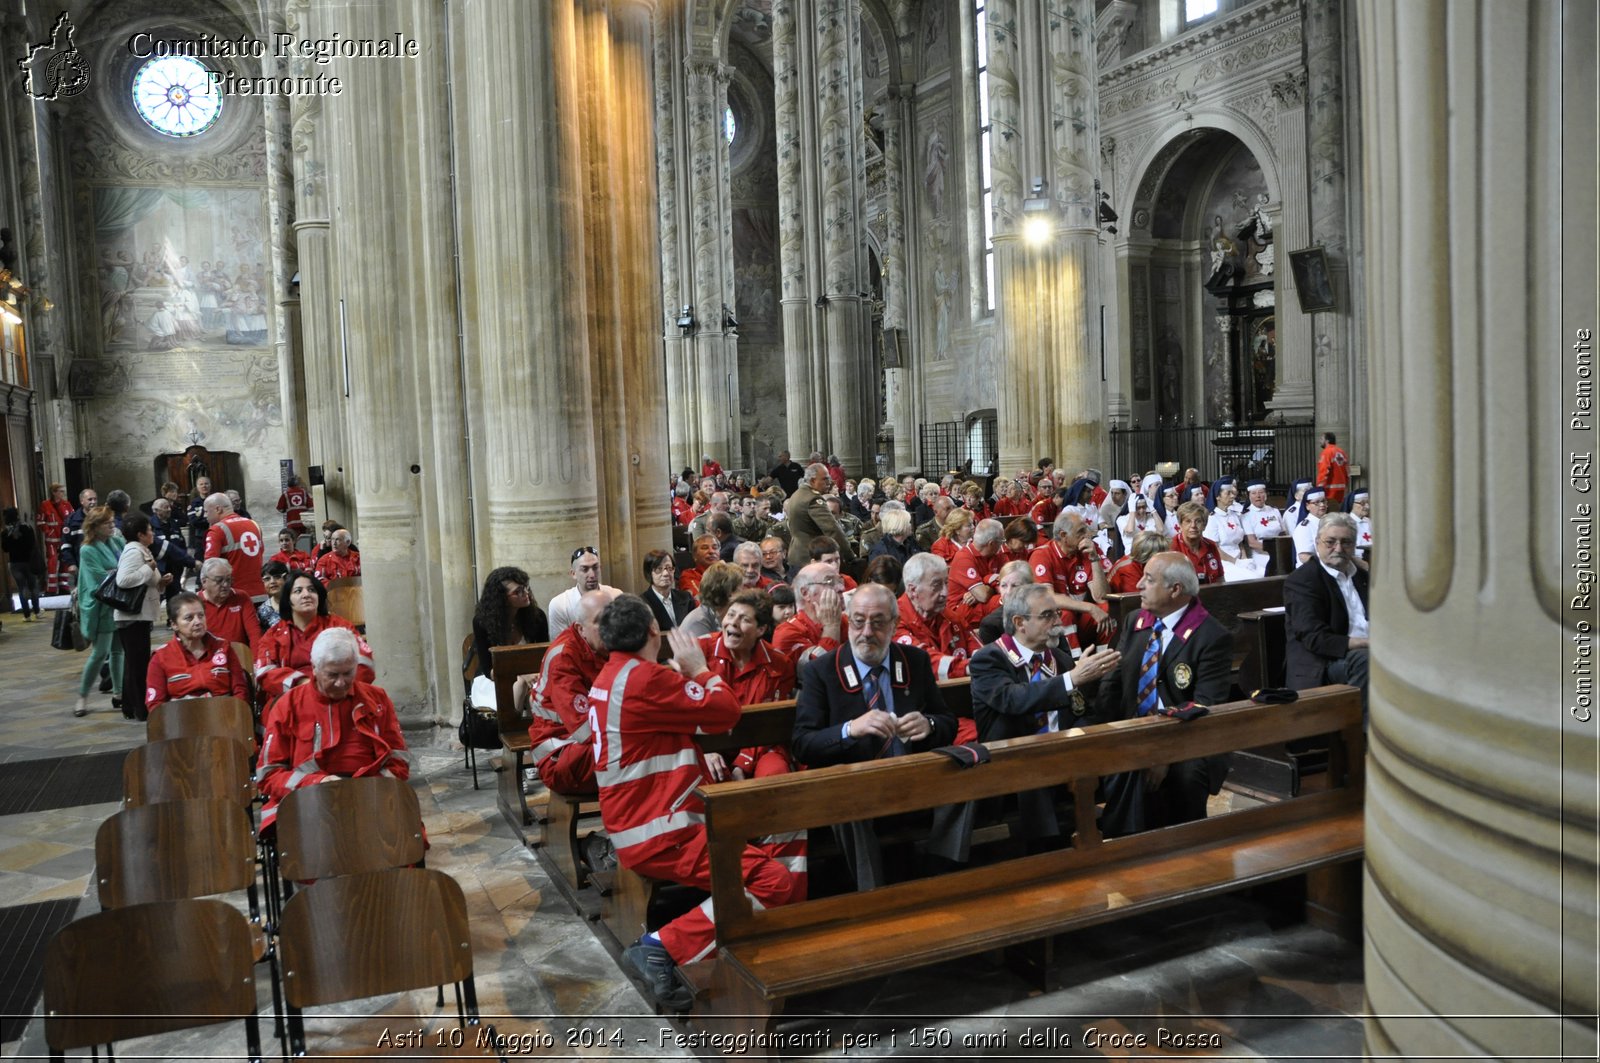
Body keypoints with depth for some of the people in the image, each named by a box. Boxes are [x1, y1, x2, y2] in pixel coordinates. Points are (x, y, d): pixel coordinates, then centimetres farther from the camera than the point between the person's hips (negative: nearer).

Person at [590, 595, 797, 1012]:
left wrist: (682, 673, 5)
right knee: (775, 882, -18)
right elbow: (726, 711, -15)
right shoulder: (644, 677, -18)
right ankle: (665, 946, -16)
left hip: (632, 822, 11)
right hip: (661, 835, -11)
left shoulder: (609, 676, 14)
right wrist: (700, 669, 0)